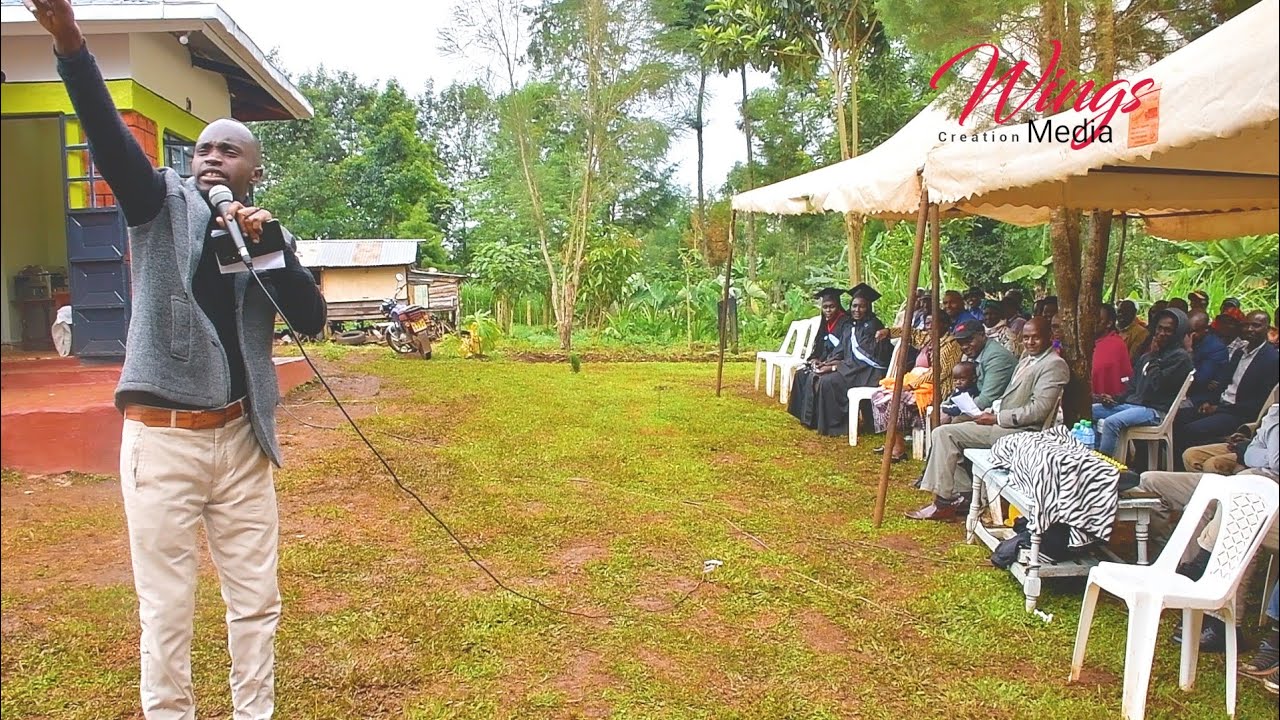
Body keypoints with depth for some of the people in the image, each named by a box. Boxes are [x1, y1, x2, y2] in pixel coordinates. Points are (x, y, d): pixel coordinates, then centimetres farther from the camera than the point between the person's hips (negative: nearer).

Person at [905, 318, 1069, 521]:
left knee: (944, 434, -17)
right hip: (1000, 422, 10)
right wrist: (991, 412, 4)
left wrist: (996, 418, -16)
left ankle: (944, 503, -10)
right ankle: (962, 493, 6)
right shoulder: (1027, 360, 19)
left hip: (1019, 431, -10)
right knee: (944, 433, 4)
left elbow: (1039, 410, -20)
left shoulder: (1054, 365, -11)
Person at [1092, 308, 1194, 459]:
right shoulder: (1146, 357, 19)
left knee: (1111, 422, -32)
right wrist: (1116, 399, 5)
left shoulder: (1180, 357, -5)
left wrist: (1153, 357, -9)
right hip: (1132, 404, 9)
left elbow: (1159, 384, -18)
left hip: (1155, 410, -9)